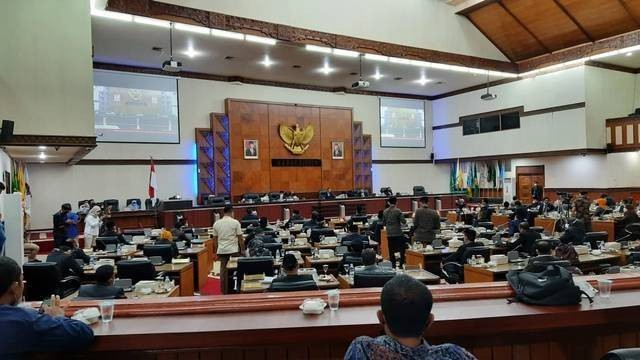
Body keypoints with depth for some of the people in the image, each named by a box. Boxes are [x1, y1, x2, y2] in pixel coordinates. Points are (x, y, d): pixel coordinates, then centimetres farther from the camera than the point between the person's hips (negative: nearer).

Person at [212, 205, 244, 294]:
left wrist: (217, 250, 22)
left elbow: (214, 239, 10)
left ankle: (224, 292, 11)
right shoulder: (235, 222, -6)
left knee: (223, 271, 7)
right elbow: (240, 238, -5)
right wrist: (243, 249, 4)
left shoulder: (216, 223, 5)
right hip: (233, 250, -3)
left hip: (221, 250, 3)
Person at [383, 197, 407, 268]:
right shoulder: (398, 211, -11)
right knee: (402, 249, 7)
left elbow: (383, 223, 8)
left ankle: (393, 265, 12)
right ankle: (402, 264, 6)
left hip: (389, 234, 4)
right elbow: (404, 221, -12)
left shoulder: (385, 211, 2)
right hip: (398, 233, -4)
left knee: (391, 251, 9)